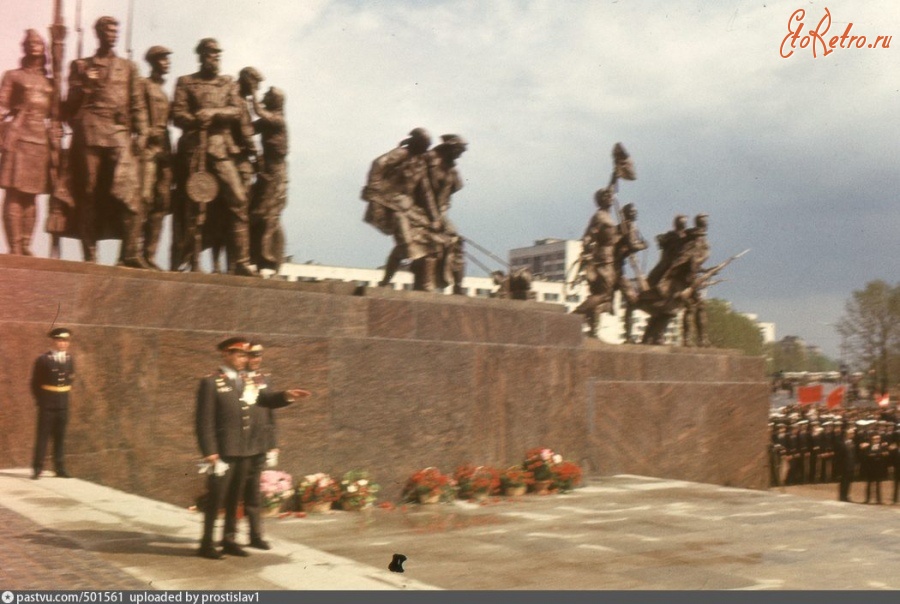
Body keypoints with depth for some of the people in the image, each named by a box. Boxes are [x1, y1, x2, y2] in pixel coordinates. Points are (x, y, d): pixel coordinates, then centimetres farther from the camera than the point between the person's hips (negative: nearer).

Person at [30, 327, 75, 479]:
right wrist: (40, 400, -2)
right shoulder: (43, 360, -7)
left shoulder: (70, 360, 6)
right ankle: (37, 468, 4)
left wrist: (63, 396, 12)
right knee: (43, 436, -1)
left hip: (63, 403, 4)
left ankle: (60, 468, 13)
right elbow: (35, 383, -1)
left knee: (60, 437, 8)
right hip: (47, 404, -4)